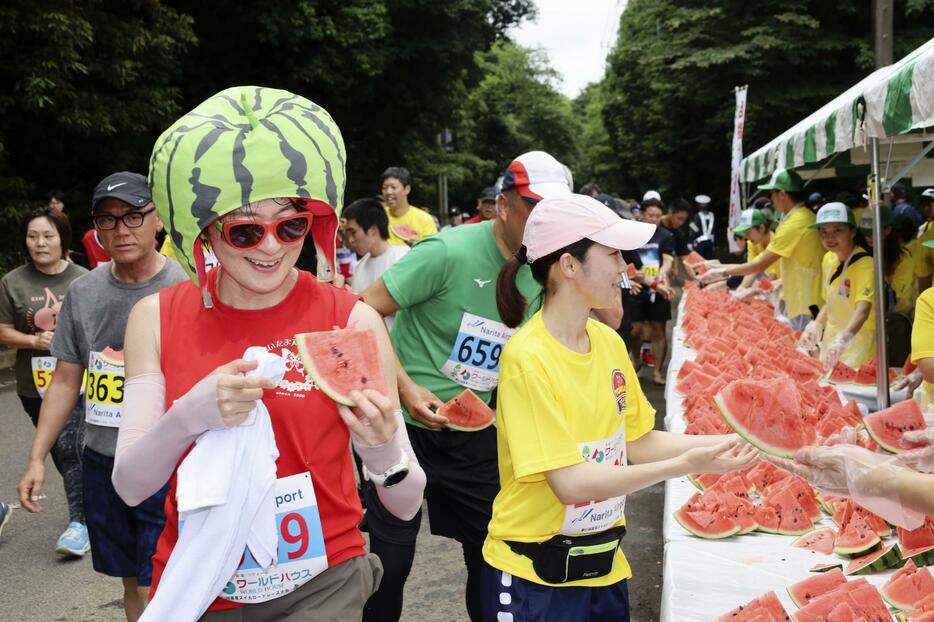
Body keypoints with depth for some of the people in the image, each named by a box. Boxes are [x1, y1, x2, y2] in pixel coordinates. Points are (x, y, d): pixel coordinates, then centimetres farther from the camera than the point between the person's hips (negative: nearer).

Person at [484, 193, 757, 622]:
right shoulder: (527, 357, -22)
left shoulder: (610, 342, 0)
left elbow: (636, 443, 7)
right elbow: (571, 483, -24)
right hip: (534, 577, -6)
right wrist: (686, 465, -26)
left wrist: (725, 442, -4)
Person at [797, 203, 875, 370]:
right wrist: (816, 325, -4)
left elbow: (863, 309, -33)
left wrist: (843, 340, -49)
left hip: (858, 343, -7)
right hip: (831, 341, 7)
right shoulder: (828, 259, 3)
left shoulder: (865, 264, -20)